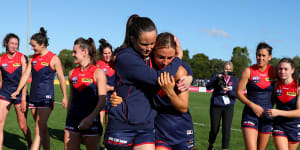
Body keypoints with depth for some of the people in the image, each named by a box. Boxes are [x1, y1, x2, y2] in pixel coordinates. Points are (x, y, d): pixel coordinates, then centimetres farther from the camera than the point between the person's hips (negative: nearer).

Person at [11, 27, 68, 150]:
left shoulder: (53, 58, -6)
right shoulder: (33, 58, 11)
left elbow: (61, 78, -4)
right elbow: (26, 74, 9)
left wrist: (65, 96, -3)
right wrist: (18, 90, -1)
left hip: (46, 98, -6)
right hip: (33, 97, 6)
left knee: (38, 130, -11)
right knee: (43, 128, 14)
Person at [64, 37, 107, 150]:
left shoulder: (98, 72, -7)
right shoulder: (72, 73, 10)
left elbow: (102, 100, -14)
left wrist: (91, 118, -27)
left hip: (91, 121, -5)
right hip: (73, 119, 5)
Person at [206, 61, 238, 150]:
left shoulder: (234, 79, 3)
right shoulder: (217, 76, -1)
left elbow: (235, 94, -3)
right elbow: (208, 87, -12)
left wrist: (228, 90, -22)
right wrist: (217, 78, -25)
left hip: (228, 107, 1)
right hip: (216, 106, -1)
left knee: (226, 130, -7)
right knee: (214, 129, 8)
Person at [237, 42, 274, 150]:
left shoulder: (273, 71, 2)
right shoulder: (248, 71, -5)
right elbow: (239, 92, -3)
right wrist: (253, 105, -14)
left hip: (267, 115, 3)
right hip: (250, 114, -3)